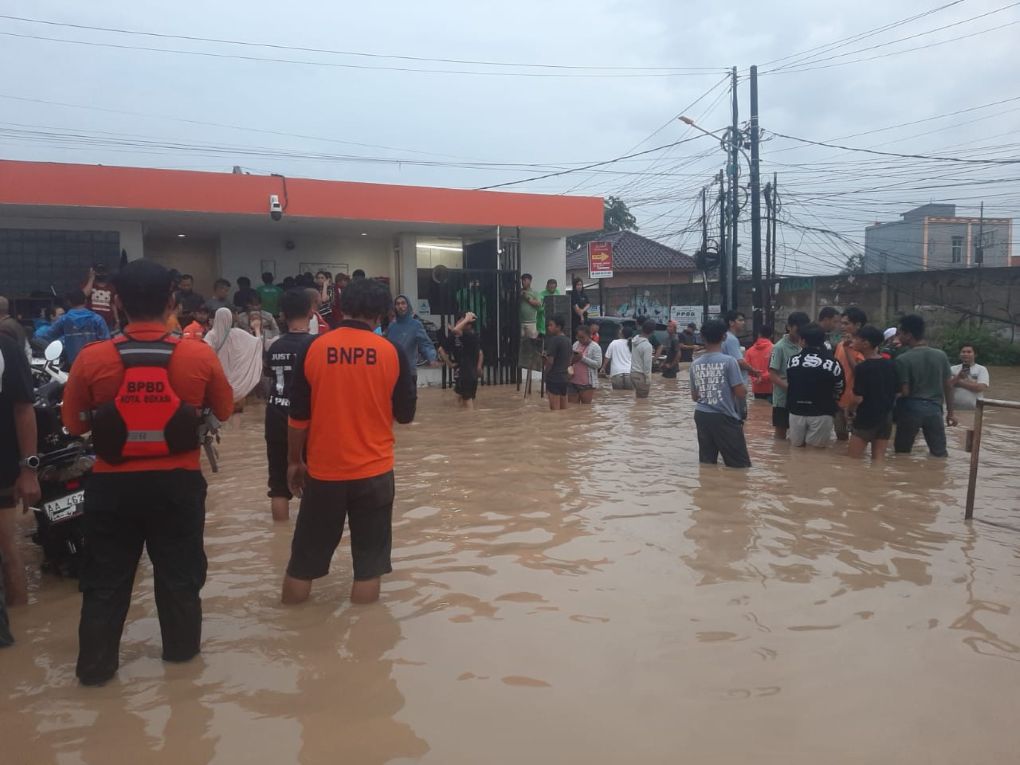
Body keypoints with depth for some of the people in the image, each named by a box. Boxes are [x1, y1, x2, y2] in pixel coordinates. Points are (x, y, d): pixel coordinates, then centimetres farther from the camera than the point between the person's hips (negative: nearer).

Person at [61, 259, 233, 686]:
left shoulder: (91, 358, -11)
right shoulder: (199, 356, -11)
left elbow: (73, 424, 1)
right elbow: (224, 411, 5)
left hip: (113, 484, 0)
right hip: (178, 482, 0)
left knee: (106, 579, 14)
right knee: (179, 572, 17)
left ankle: (95, 665, 24)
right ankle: (182, 647, 32)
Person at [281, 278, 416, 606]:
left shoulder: (314, 349, -5)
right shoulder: (391, 352, -6)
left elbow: (298, 416, -2)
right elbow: (405, 414, 1)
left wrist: (294, 461, 11)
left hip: (323, 470, 1)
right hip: (374, 471, -1)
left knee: (305, 559, 15)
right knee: (369, 561, 10)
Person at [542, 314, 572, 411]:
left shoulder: (554, 340, -13)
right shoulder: (568, 340, 12)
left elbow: (550, 361, -16)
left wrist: (546, 373, 3)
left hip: (554, 378, -8)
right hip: (564, 377, 8)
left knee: (555, 409, -5)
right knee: (564, 408, 11)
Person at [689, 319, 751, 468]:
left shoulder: (695, 364, 5)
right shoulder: (728, 361, -10)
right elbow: (741, 393, -11)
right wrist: (745, 388, 11)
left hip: (701, 416, 6)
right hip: (724, 417, -6)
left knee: (706, 464, 12)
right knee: (740, 465, 3)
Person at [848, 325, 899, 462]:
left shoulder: (862, 367, -16)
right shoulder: (891, 365, 4)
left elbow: (858, 398, -18)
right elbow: (896, 392, 10)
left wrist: (853, 411, 1)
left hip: (866, 419, -6)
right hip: (886, 418, 6)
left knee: (855, 459, 4)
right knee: (879, 458, 10)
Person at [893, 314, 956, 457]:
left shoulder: (903, 359, -11)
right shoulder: (940, 355, 4)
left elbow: (904, 391, -13)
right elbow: (948, 386, 8)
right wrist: (950, 411, 15)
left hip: (911, 408, -4)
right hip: (934, 409, 4)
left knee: (902, 452, 10)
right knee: (940, 452, 10)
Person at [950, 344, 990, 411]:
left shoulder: (981, 369, 2)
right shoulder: (953, 369, 8)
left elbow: (980, 387, -13)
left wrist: (960, 383, -10)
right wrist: (958, 377, -18)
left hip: (974, 409, -2)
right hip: (955, 409, 2)